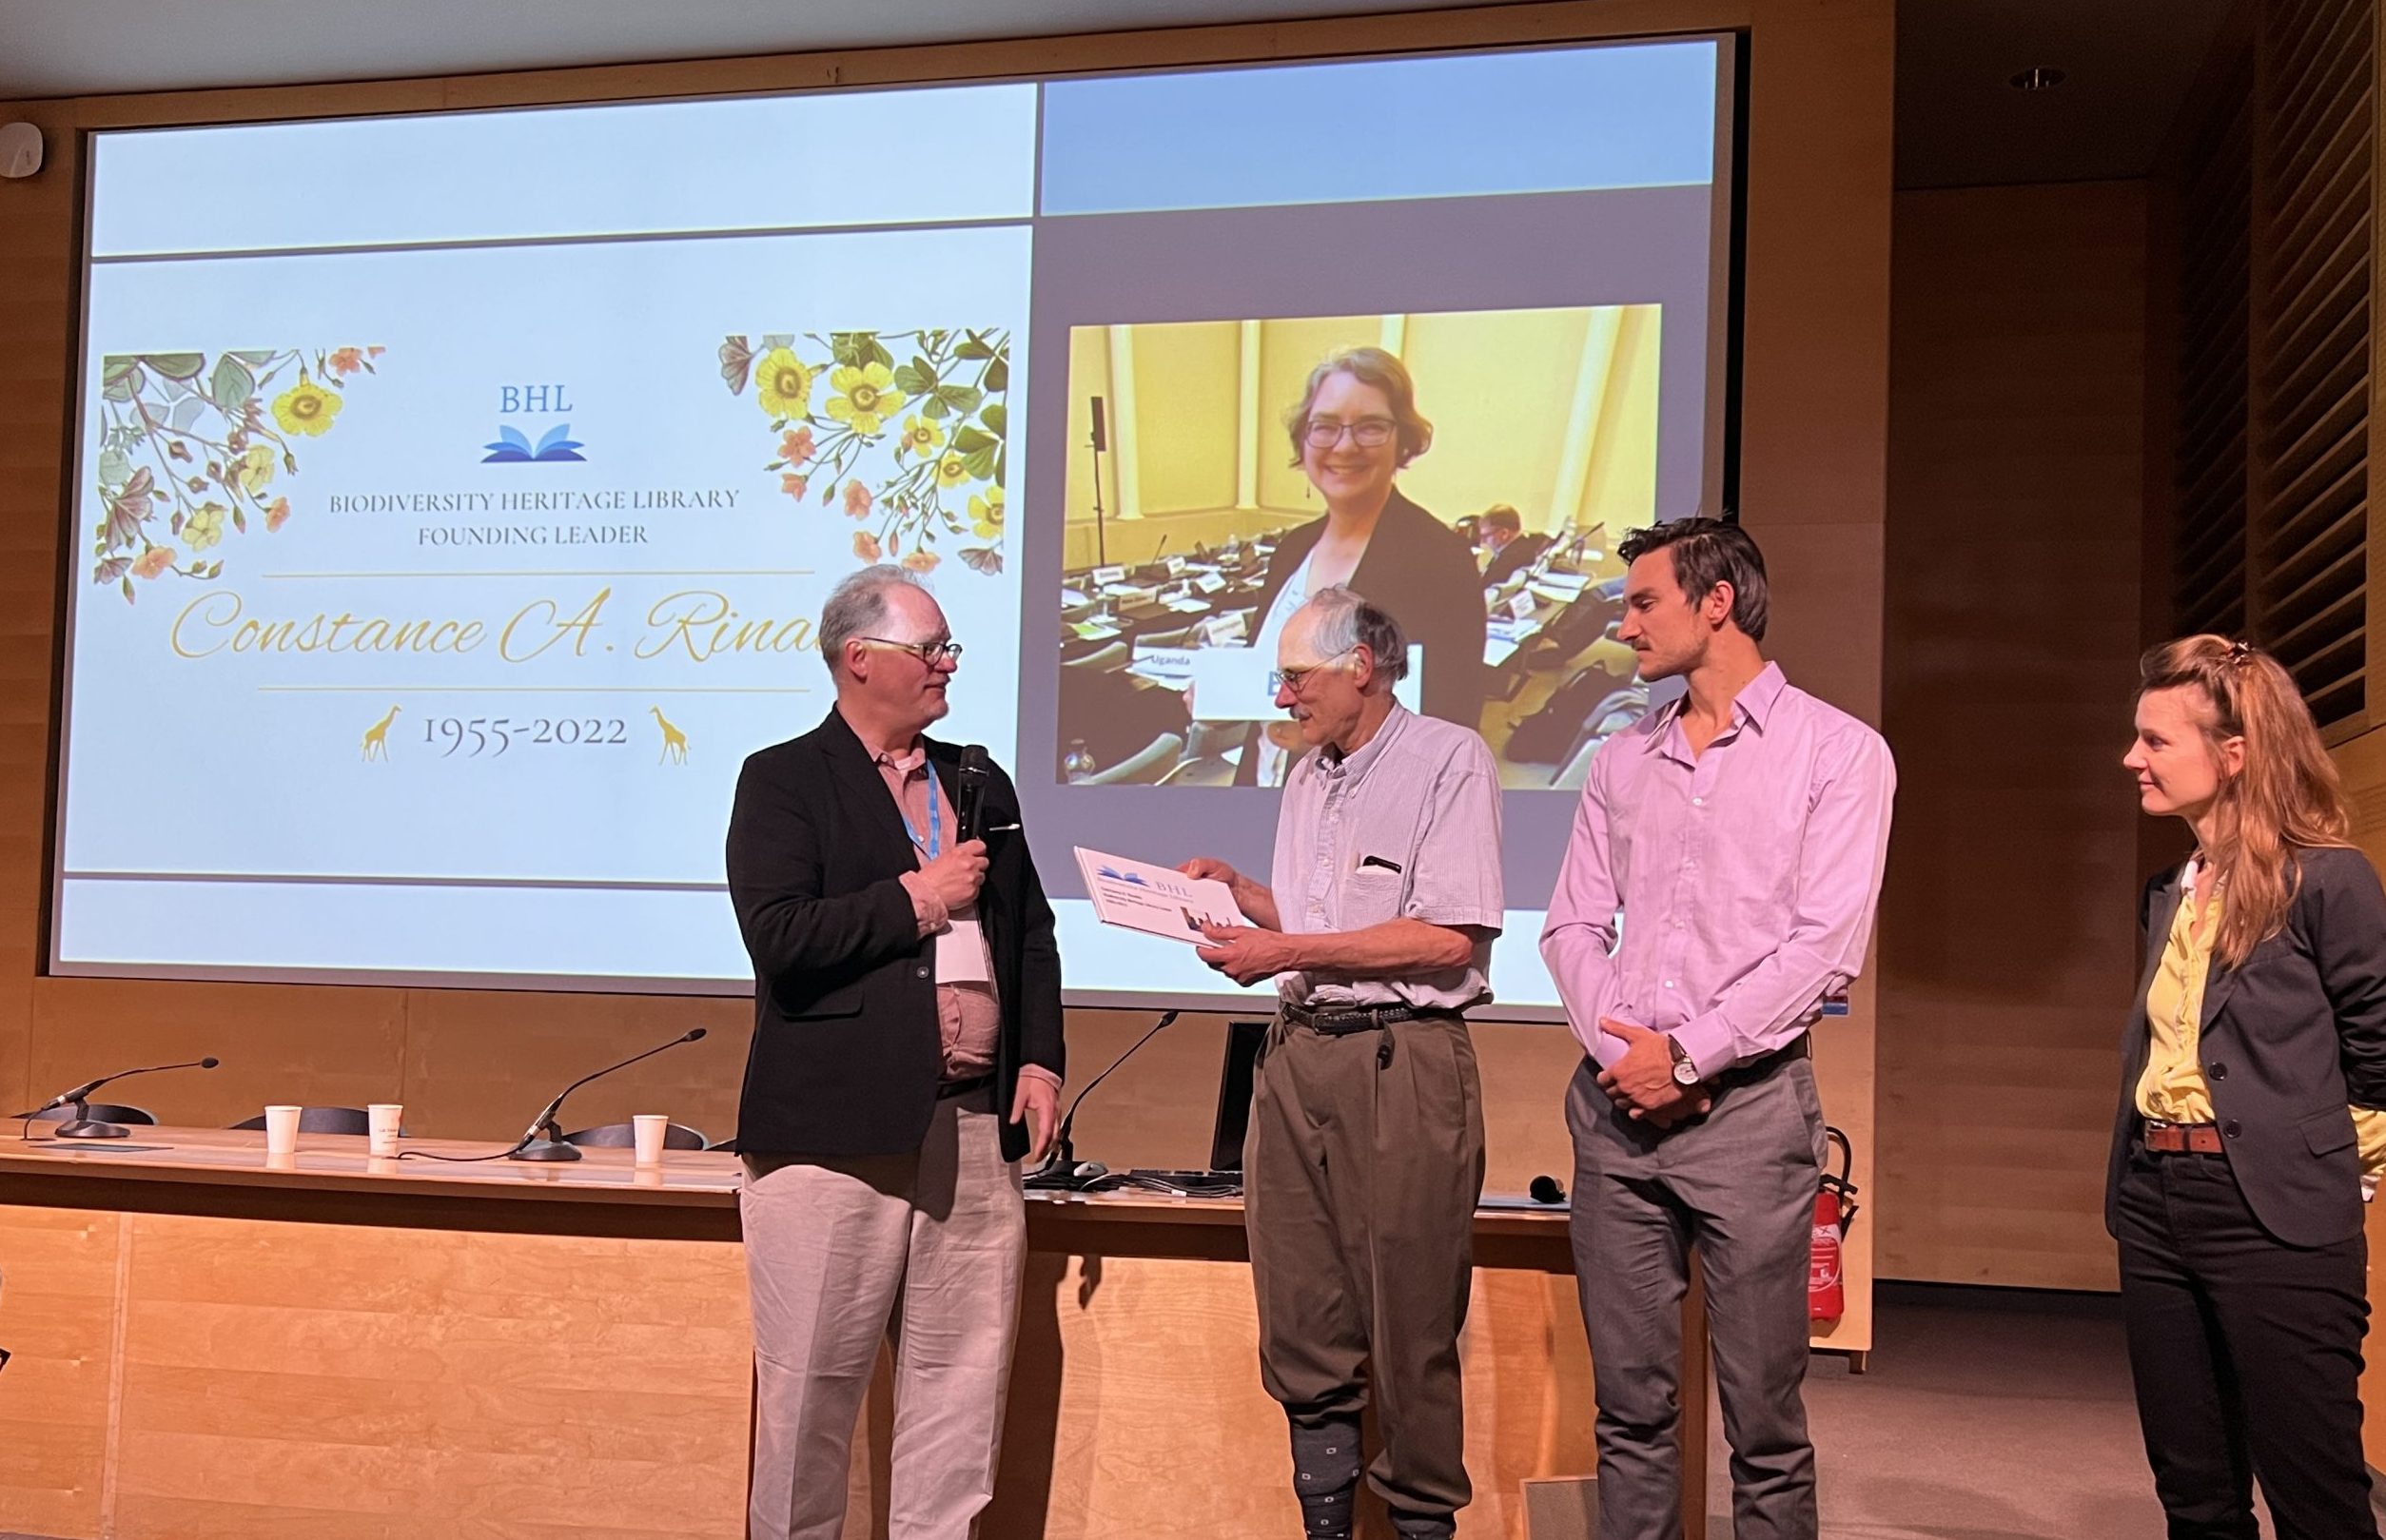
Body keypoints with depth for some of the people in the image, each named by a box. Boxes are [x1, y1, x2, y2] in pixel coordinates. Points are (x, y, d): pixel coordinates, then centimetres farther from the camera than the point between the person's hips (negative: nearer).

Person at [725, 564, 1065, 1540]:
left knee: (964, 1370, 8)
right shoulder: (783, 782, 0)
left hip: (977, 1127, 5)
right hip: (836, 1129, -5)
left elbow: (1032, 935, 21)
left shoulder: (981, 784, 18)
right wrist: (915, 899, -9)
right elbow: (779, 939, -14)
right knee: (814, 1377, 3)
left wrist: (1039, 1059, 10)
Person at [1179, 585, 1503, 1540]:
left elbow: (1449, 937, -14)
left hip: (1402, 1060, -7)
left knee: (1410, 1328, -1)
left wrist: (1289, 949, -13)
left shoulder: (1448, 761, -5)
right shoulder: (1307, 779, 19)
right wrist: (1241, 893, 10)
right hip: (1297, 1053, 7)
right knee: (1300, 1321, 8)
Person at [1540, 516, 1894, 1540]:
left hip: (1748, 1103, -4)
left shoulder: (1837, 751, -1)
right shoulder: (1622, 761, 15)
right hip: (1616, 1103, 5)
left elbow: (1826, 946, -9)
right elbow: (1573, 927, 11)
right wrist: (1618, 1051, -6)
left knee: (1763, 1410, 0)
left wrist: (1684, 1055, -11)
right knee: (1629, 1401, 8)